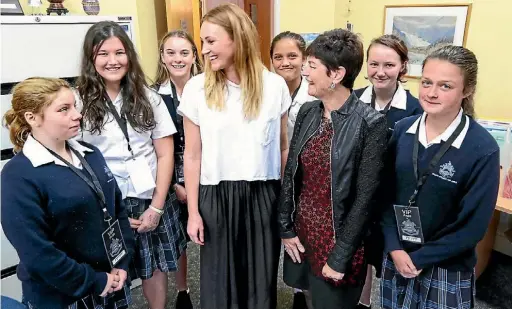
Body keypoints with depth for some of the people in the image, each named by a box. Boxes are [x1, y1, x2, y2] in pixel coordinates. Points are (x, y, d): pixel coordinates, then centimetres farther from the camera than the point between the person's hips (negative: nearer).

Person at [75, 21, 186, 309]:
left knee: (155, 267, 15)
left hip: (151, 200, 2)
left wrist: (156, 207, -5)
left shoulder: (148, 98, 2)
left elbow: (165, 154, 1)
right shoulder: (79, 104, -6)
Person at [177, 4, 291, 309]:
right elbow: (193, 156, 0)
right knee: (219, 280, 14)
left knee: (262, 278, 14)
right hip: (216, 197, 0)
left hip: (263, 196, 1)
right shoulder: (196, 89, -5)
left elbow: (284, 147, 5)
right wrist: (193, 211, 1)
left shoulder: (275, 85, -3)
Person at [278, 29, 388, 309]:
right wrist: (286, 228, 1)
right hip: (301, 231, 5)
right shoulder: (307, 112, -1)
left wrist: (340, 257, -14)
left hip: (338, 239, -5)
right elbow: (290, 174, 3)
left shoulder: (370, 124, -17)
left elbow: (365, 198, -16)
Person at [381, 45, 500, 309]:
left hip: (446, 270, -3)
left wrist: (420, 259, -12)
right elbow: (386, 192, -1)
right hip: (395, 258, 4)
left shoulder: (483, 149, -16)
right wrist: (394, 248, -9)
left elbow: (474, 225, -13)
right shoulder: (403, 130, -5)